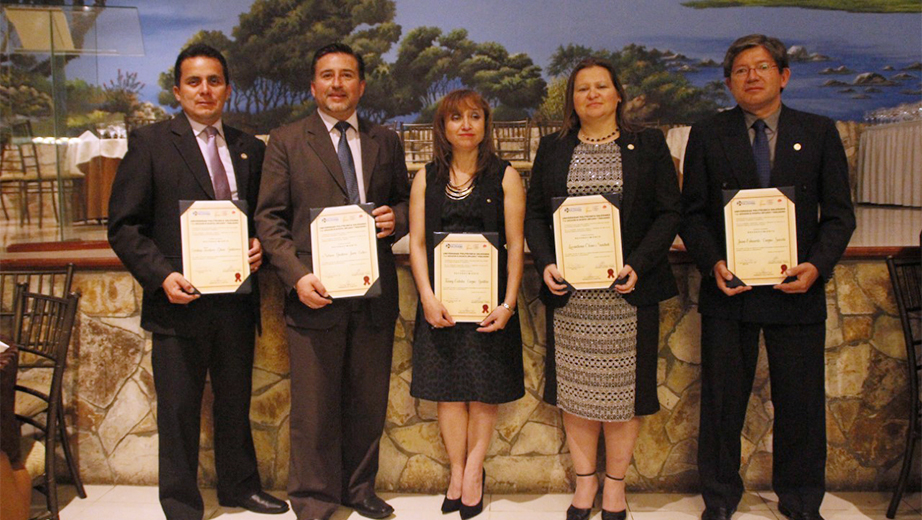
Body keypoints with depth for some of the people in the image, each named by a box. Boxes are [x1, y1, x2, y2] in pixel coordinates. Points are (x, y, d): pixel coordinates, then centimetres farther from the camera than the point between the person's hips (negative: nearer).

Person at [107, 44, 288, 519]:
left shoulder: (250, 149, 11)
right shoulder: (149, 143, -2)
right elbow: (124, 226, -4)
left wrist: (260, 247, -5)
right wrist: (161, 275, -17)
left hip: (236, 298, 4)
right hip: (180, 298, -3)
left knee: (235, 401, 17)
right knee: (179, 409, 6)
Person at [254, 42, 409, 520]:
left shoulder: (386, 143, 13)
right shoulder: (286, 141, 3)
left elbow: (405, 202, 20)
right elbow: (269, 218, -1)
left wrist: (396, 217, -5)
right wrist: (297, 276, -14)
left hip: (374, 296, 3)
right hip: (315, 293, -3)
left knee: (368, 401, 12)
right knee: (314, 407, 4)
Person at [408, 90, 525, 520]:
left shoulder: (505, 177, 2)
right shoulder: (426, 178, 8)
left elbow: (515, 245, -3)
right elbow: (417, 243, 3)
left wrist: (507, 303, -11)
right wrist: (428, 298, -9)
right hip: (440, 299, 2)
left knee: (485, 390, 4)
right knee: (448, 389, 6)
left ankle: (473, 469, 20)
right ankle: (458, 472, 20)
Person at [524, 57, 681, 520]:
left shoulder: (648, 145, 5)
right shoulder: (552, 149, 11)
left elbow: (668, 212, 0)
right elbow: (534, 213, 8)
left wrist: (638, 265, -14)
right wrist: (545, 264, -9)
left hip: (628, 289, -1)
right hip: (568, 292, 2)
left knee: (621, 387, 5)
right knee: (574, 388, 7)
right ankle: (584, 481, 24)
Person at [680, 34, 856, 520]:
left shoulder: (819, 133, 6)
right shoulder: (707, 135, 5)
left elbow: (839, 214, 4)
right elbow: (692, 212, 3)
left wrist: (817, 266, -12)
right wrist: (712, 263, -13)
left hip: (797, 291, 1)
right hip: (728, 289, 0)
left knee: (801, 404, 8)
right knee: (722, 402, 8)